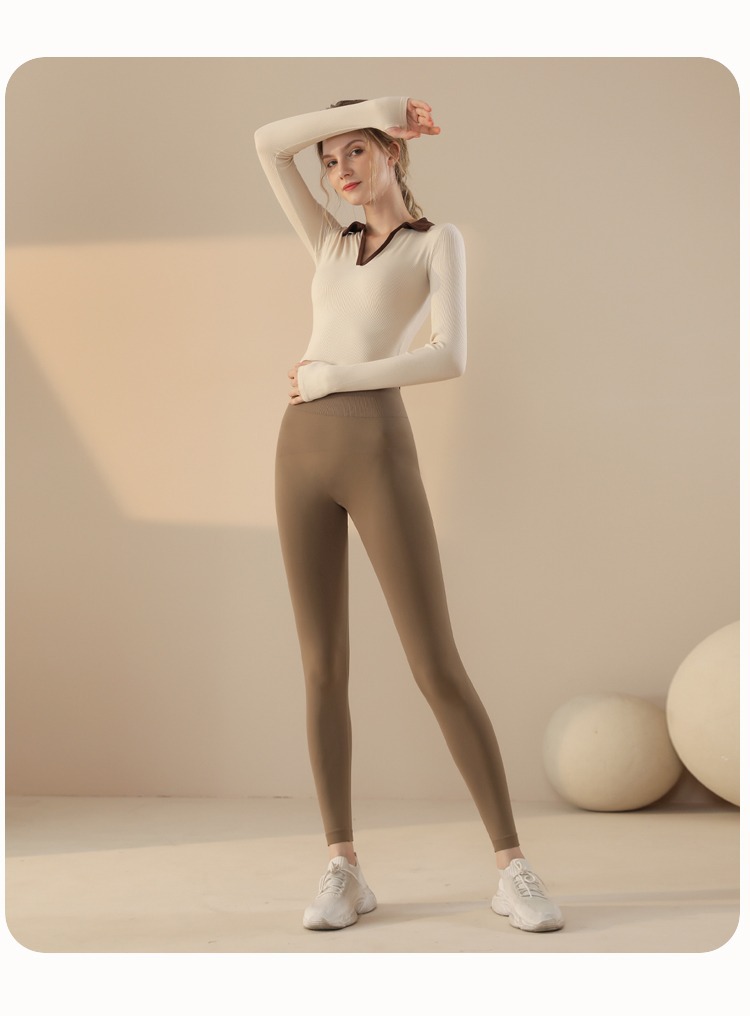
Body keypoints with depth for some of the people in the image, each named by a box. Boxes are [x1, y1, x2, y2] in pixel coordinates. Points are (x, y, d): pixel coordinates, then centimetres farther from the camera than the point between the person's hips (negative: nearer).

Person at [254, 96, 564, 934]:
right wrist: (375, 105, 15)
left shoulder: (439, 241, 7)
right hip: (302, 453, 5)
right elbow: (267, 143, 17)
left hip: (378, 453, -5)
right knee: (323, 667, 1)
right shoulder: (332, 245, 23)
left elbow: (450, 358, -9)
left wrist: (335, 377, -5)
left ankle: (512, 869, -3)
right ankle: (344, 871, 7)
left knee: (437, 667, -10)